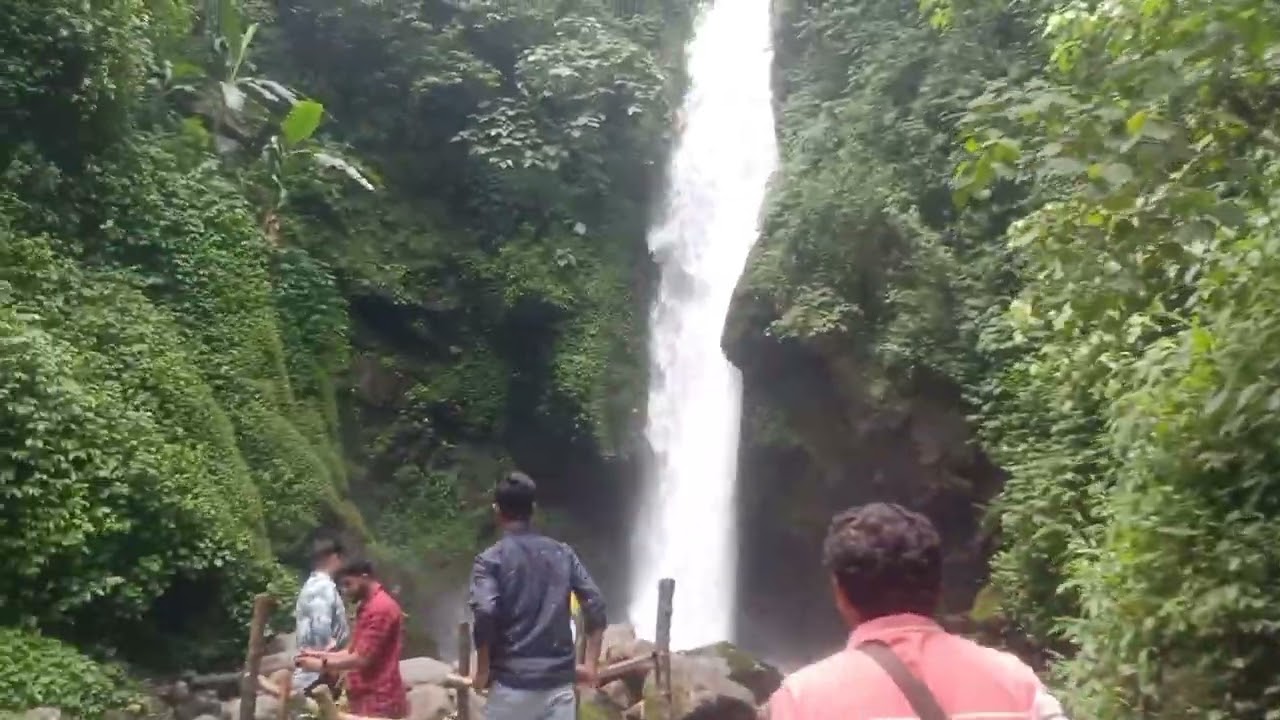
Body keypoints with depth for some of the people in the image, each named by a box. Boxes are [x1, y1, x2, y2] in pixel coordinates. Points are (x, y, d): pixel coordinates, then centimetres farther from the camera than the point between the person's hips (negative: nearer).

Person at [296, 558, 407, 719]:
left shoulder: (380, 608, -16)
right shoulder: (369, 606, 18)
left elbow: (362, 658, -18)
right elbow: (355, 651, 22)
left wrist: (321, 665, -10)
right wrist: (321, 655, 10)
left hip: (378, 701, -10)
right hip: (368, 699, 10)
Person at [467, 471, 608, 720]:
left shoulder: (490, 560, -4)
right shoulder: (563, 553, 7)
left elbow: (485, 614, -19)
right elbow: (595, 604, 1)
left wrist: (483, 672, -6)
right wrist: (590, 664, 6)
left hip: (512, 683, -3)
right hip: (559, 681, 3)